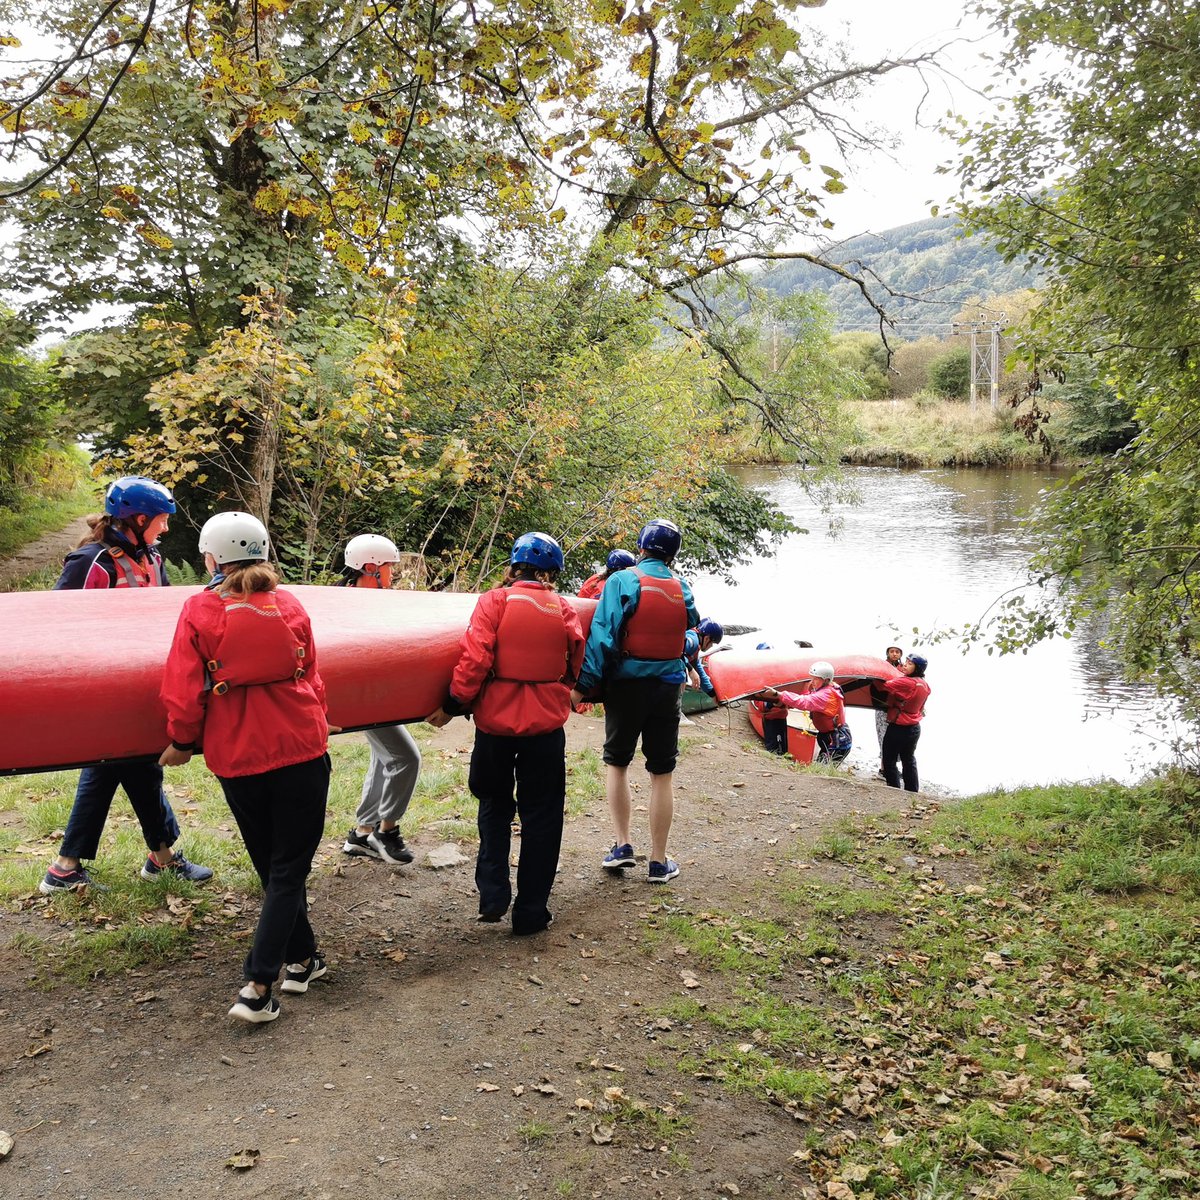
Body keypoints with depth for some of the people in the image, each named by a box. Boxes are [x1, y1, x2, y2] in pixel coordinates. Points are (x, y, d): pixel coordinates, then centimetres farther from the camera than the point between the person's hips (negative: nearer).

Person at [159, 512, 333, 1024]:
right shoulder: (290, 606, 1)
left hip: (236, 757, 0)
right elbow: (312, 677, 8)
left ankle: (301, 959, 30)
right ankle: (258, 986, -1)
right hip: (301, 750, 0)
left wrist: (182, 741, 11)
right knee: (289, 870, 6)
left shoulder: (199, 611, -5)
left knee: (273, 865, 18)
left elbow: (184, 688, -5)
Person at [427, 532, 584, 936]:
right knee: (540, 816, 11)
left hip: (496, 721, 0)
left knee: (494, 807, 21)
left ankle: (492, 895, 14)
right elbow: (575, 669, 7)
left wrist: (454, 705, -7)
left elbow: (475, 658, -15)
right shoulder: (564, 610, 0)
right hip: (546, 724, 1)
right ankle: (530, 912, 15)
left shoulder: (495, 601, -7)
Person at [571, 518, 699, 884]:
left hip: (627, 685, -2)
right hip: (668, 687, 2)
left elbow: (603, 636, -16)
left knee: (616, 762, 17)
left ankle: (623, 845, 12)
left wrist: (584, 684, -14)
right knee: (661, 774, 9)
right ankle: (658, 861, 15)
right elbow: (689, 627, 7)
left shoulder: (622, 581, -10)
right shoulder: (683, 589, 2)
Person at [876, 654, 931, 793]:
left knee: (889, 761, 6)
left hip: (898, 728, -8)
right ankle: (913, 792, 28)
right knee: (909, 760, 21)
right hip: (914, 728, 8)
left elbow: (883, 686, -27)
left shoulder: (905, 682, -25)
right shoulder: (924, 685, 1)